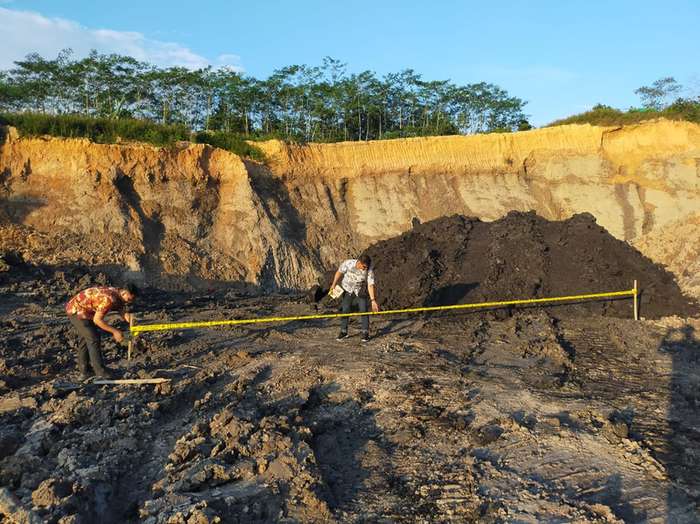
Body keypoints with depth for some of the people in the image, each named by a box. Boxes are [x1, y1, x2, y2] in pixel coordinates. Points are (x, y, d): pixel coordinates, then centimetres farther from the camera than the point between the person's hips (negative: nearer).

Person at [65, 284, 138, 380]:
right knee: (93, 339, -8)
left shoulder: (119, 296, -1)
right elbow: (97, 320, -28)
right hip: (76, 310, -10)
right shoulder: (109, 298, -31)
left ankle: (84, 371, 29)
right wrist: (115, 331, -25)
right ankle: (100, 371, -1)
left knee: (85, 338, 18)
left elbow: (123, 313, -7)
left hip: (76, 309, 10)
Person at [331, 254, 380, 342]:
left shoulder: (369, 270, -26)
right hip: (347, 290, 0)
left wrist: (373, 301, -32)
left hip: (360, 291, 0)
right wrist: (334, 285, -3)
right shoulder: (348, 263, -27)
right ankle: (343, 332, 13)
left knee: (364, 311, -6)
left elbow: (370, 285, -26)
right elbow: (339, 272, -10)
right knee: (345, 310, -1)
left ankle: (365, 333, 5)